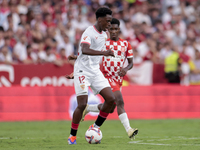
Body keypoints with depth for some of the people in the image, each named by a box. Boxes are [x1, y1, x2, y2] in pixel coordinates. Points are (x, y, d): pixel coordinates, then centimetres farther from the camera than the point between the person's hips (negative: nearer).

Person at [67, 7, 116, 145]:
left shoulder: (104, 34, 11)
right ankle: (72, 136, 3)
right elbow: (85, 50, -36)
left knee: (111, 99, -5)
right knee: (82, 105, -12)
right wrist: (103, 52, -46)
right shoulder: (89, 32, -17)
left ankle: (95, 127, 9)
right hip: (82, 71, -8)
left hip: (95, 71, 8)